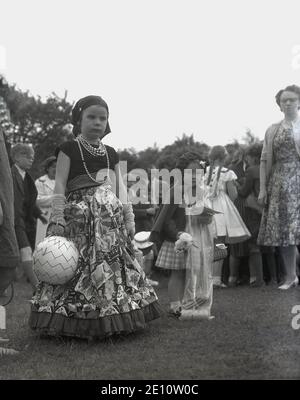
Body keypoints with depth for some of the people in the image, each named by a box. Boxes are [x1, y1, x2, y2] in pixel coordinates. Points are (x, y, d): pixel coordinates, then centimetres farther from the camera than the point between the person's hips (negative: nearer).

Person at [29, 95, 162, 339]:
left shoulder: (110, 153, 16)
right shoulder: (69, 149, 1)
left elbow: (121, 189, 17)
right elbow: (60, 186, -6)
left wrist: (129, 218, 11)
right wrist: (57, 219, -15)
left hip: (111, 218, 6)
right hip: (80, 217, -5)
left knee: (116, 263, 6)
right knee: (83, 267, -9)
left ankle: (112, 318, 17)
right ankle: (77, 322, 0)